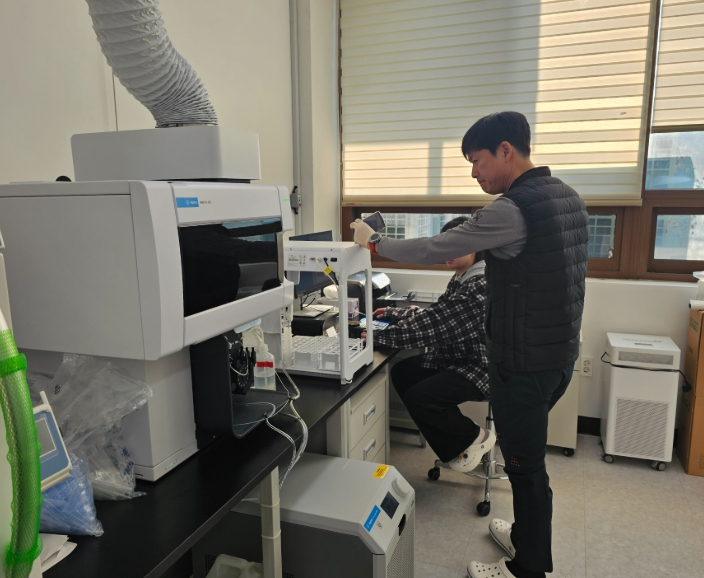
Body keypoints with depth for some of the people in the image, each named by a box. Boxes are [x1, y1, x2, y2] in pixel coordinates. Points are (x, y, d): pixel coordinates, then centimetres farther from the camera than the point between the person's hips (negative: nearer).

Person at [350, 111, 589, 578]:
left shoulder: (512, 209, -23)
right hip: (561, 352, 9)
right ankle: (528, 534, 43)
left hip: (524, 362, -9)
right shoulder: (568, 198, 7)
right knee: (528, 455, 24)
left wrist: (374, 242, -6)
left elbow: (434, 251, -19)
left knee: (524, 464, 8)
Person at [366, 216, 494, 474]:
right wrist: (392, 313, 6)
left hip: (480, 368, -10)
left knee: (418, 398, -22)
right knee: (401, 373, 1)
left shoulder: (480, 285, -25)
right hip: (456, 359, 10)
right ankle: (455, 447, 10)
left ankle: (475, 437, 7)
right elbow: (434, 314, 16)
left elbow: (434, 324, -29)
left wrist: (378, 335, -25)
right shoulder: (462, 278, 8)